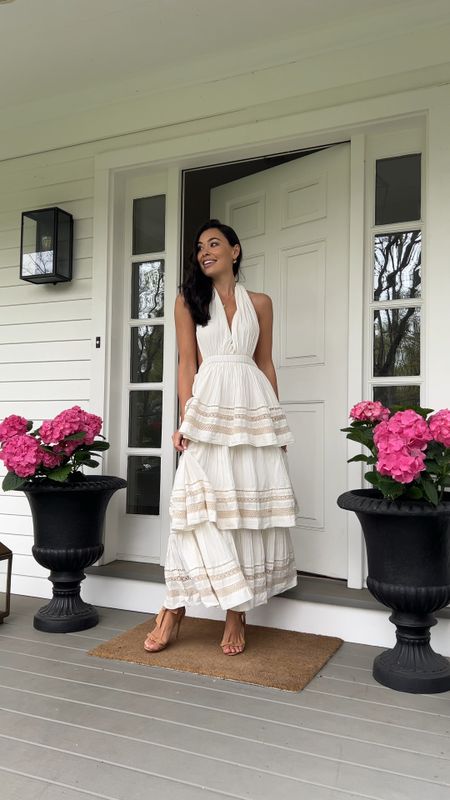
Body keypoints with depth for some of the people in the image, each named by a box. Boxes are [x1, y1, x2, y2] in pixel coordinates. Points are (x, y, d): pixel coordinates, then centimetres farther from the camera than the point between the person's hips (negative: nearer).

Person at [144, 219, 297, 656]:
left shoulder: (259, 303, 14)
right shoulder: (189, 300, 11)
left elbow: (265, 363, 13)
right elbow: (187, 363, 3)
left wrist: (277, 420, 8)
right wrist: (186, 418, -8)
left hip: (254, 406, 2)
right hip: (209, 405, -1)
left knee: (252, 508, 1)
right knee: (200, 506, -7)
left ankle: (237, 613, 11)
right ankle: (175, 608, 5)